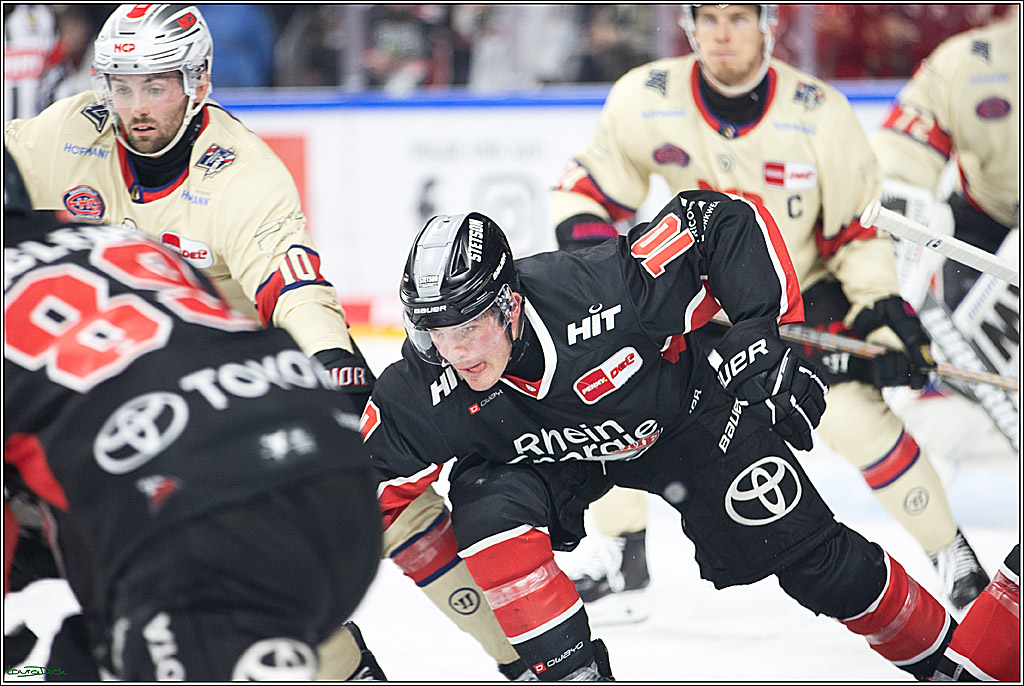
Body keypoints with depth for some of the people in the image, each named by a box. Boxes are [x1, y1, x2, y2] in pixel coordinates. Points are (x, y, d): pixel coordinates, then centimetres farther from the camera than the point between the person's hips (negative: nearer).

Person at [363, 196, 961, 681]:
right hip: (545, 455, 2)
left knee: (799, 549, -1)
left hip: (680, 411, -1)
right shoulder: (423, 396, -32)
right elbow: (375, 486, -14)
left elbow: (726, 219, -31)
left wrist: (768, 332, -31)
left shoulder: (605, 292, -42)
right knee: (489, 509, -29)